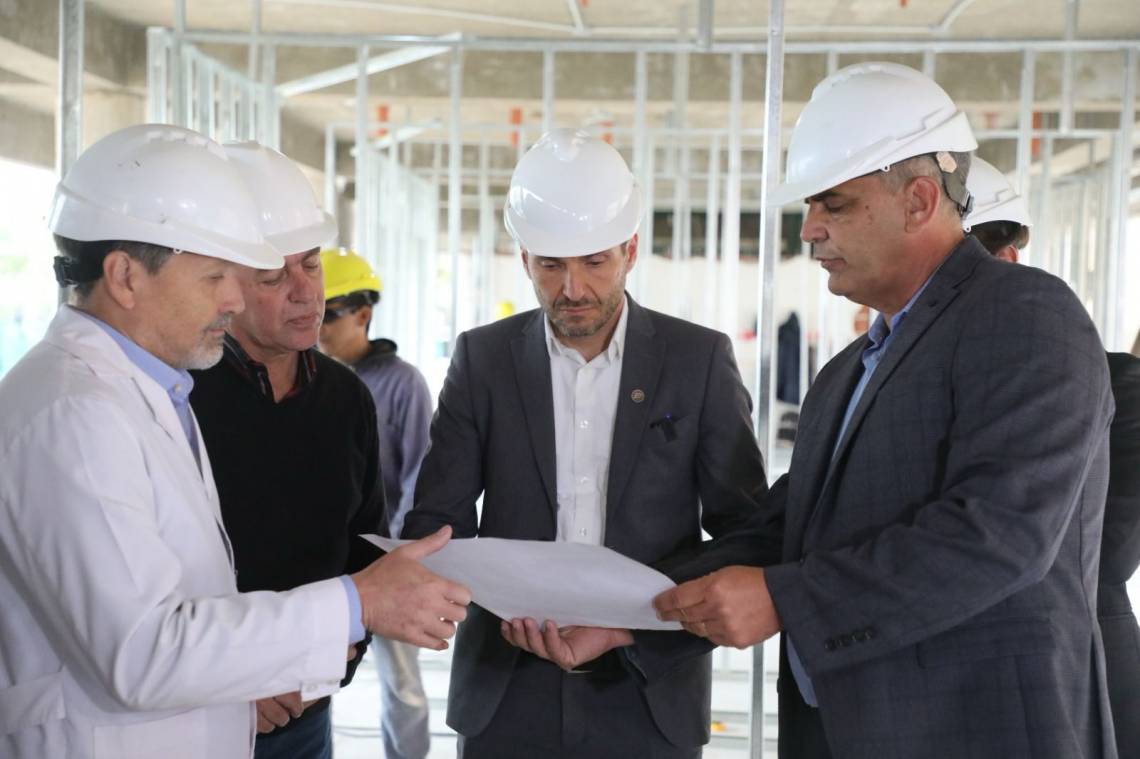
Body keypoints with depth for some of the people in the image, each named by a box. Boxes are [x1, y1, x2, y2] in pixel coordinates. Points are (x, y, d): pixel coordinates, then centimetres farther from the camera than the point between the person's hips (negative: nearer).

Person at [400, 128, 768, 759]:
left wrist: (634, 627, -17)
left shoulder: (701, 359, -4)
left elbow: (747, 535, -3)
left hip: (651, 696, 0)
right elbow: (434, 524, 1)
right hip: (505, 694, 1)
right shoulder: (483, 357, -1)